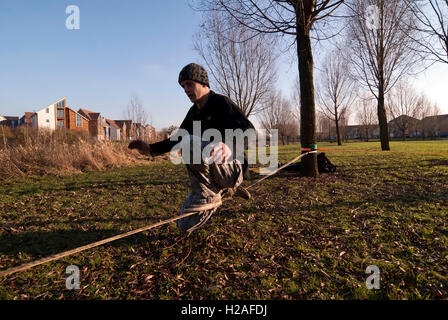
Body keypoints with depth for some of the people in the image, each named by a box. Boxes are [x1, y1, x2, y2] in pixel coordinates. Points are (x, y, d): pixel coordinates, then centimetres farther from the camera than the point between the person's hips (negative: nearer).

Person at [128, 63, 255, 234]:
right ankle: (227, 190, 22)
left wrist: (227, 143, -42)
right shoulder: (194, 111, 13)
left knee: (189, 143, -32)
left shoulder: (221, 102, -9)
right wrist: (150, 149, 8)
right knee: (186, 226, 8)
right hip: (210, 175, 8)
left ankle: (208, 195, -17)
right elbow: (177, 138, 22)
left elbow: (248, 129, -22)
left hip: (230, 168, -8)